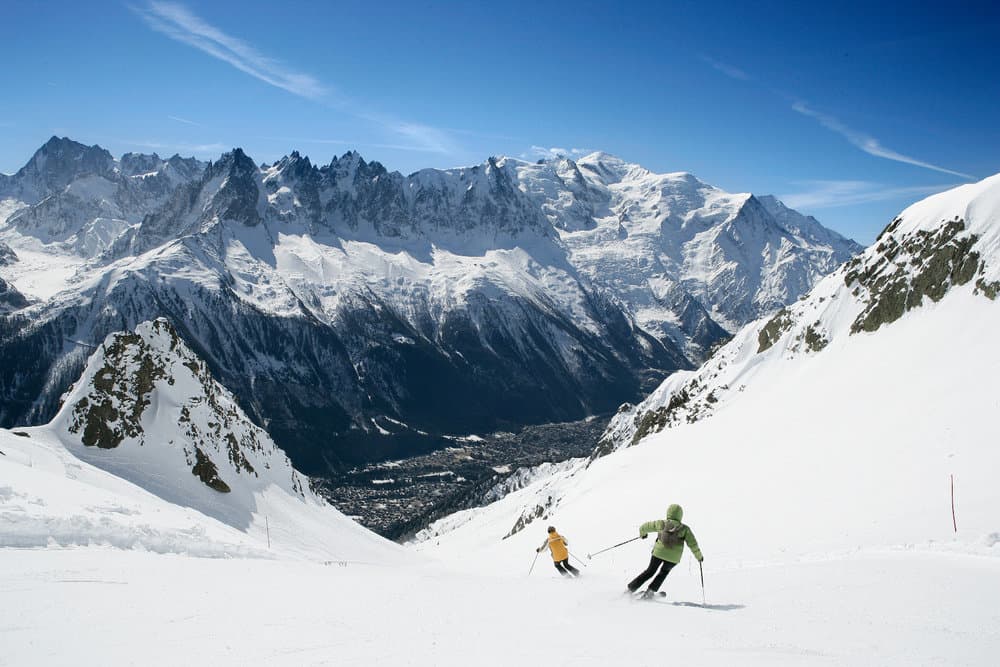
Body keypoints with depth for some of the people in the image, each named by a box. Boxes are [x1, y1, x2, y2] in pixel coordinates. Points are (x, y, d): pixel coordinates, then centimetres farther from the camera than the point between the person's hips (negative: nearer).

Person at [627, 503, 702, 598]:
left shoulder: (661, 524, 3)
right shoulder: (685, 529, 1)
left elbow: (646, 526, 14)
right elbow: (693, 544, 0)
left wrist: (642, 533, 36)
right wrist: (699, 556, 14)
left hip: (659, 552, 0)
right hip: (673, 558, 0)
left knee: (650, 571, 17)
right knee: (664, 572, 24)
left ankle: (631, 588, 14)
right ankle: (651, 590, 12)